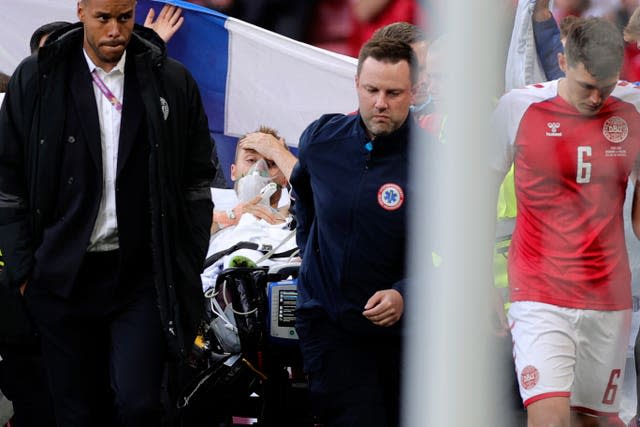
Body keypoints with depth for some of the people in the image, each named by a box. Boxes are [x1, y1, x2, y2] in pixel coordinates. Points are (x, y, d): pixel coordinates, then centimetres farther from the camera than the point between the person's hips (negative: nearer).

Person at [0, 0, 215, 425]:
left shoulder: (173, 83, 2)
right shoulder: (34, 80, 1)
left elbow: (196, 183, 8)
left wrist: (188, 273, 3)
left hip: (142, 277, 0)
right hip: (64, 275, 1)